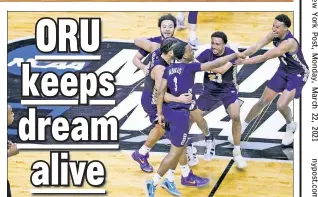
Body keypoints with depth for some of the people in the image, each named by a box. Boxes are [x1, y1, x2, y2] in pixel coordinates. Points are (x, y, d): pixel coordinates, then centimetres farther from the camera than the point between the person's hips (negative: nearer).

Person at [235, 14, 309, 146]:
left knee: (281, 105, -18)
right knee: (264, 101, 7)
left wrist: (244, 61, -36)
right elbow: (256, 47, -22)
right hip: (283, 70, 7)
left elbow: (265, 57, -37)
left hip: (298, 74, -7)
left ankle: (291, 126, 14)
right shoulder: (273, 35, -14)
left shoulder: (289, 42, -36)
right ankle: (243, 126, 20)